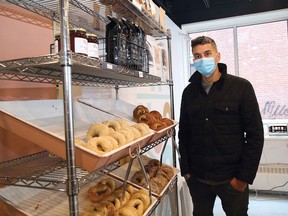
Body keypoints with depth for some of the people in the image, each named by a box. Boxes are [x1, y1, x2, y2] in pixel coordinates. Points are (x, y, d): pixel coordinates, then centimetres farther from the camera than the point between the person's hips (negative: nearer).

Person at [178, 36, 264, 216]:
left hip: (231, 178, -2)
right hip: (197, 177, 3)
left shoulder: (241, 87, -6)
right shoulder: (189, 92, 3)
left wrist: (244, 177, -10)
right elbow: (184, 133, 7)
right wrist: (186, 170, 2)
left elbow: (255, 134, -7)